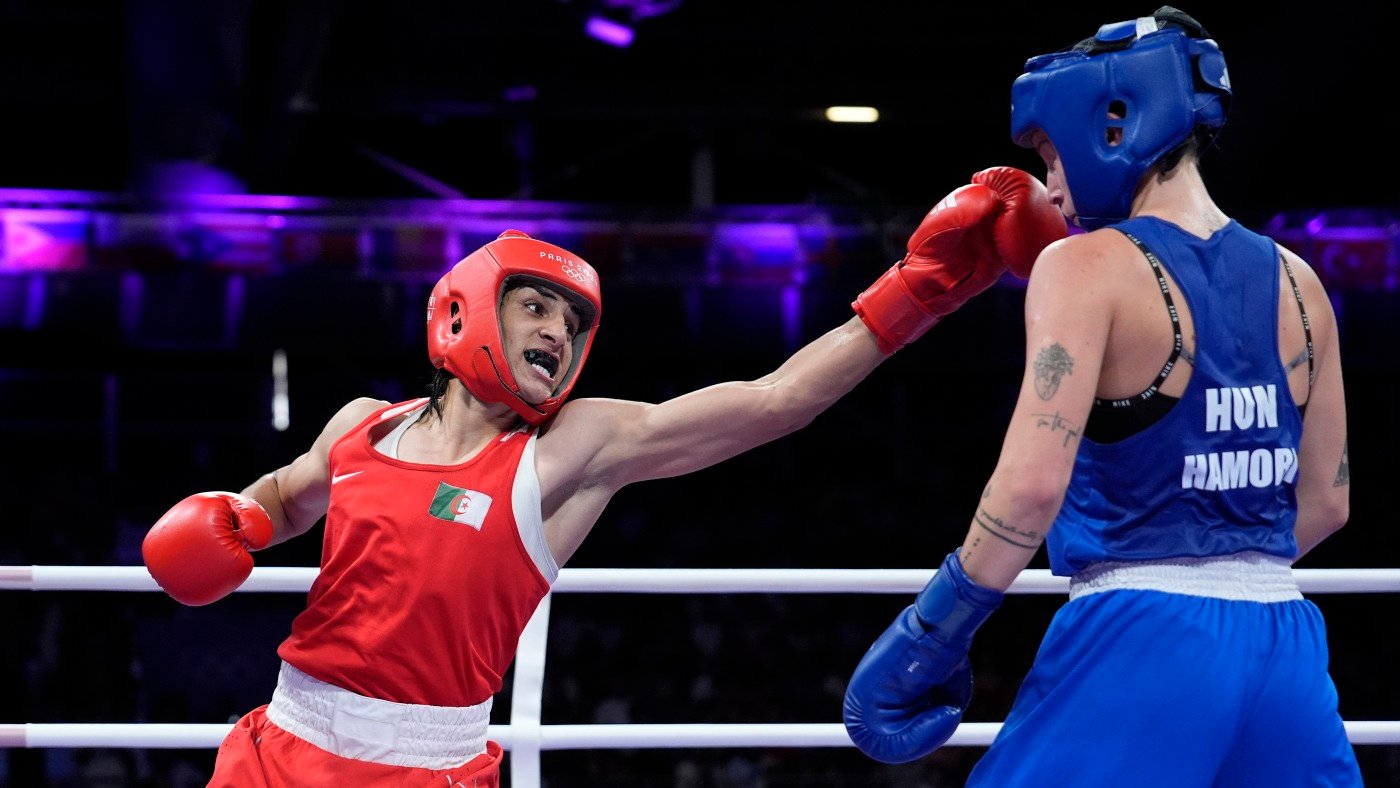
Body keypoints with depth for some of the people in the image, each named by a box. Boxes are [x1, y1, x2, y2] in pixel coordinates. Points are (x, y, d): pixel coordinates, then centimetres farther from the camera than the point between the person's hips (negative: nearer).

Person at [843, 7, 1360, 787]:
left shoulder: (1087, 267, -9)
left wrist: (932, 633, -11)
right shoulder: (1297, 283, 9)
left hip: (1140, 642, -6)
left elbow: (1033, 486, -19)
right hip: (1282, 649, 6)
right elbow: (1326, 501, 16)